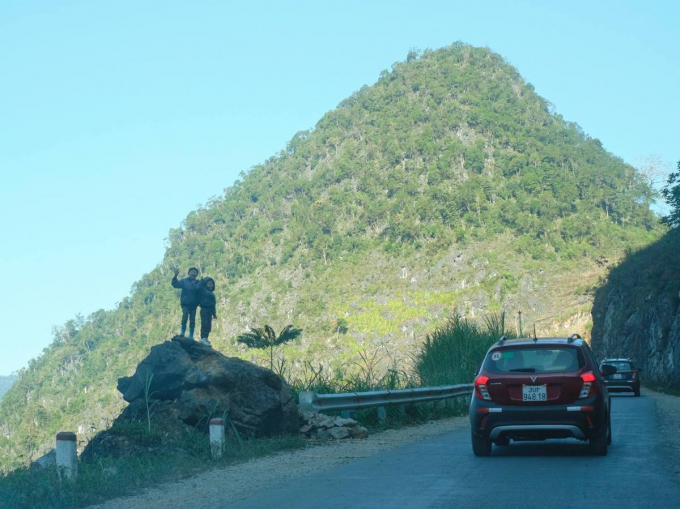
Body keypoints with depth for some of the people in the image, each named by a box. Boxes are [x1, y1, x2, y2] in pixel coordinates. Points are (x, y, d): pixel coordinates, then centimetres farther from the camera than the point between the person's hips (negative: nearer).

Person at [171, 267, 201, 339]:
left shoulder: (198, 283, 8)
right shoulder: (184, 281, 3)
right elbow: (175, 284, -6)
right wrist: (175, 276, -20)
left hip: (193, 305, 2)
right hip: (185, 303, -2)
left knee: (192, 320, 2)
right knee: (185, 316, -22)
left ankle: (191, 336, 8)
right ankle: (183, 331, -9)